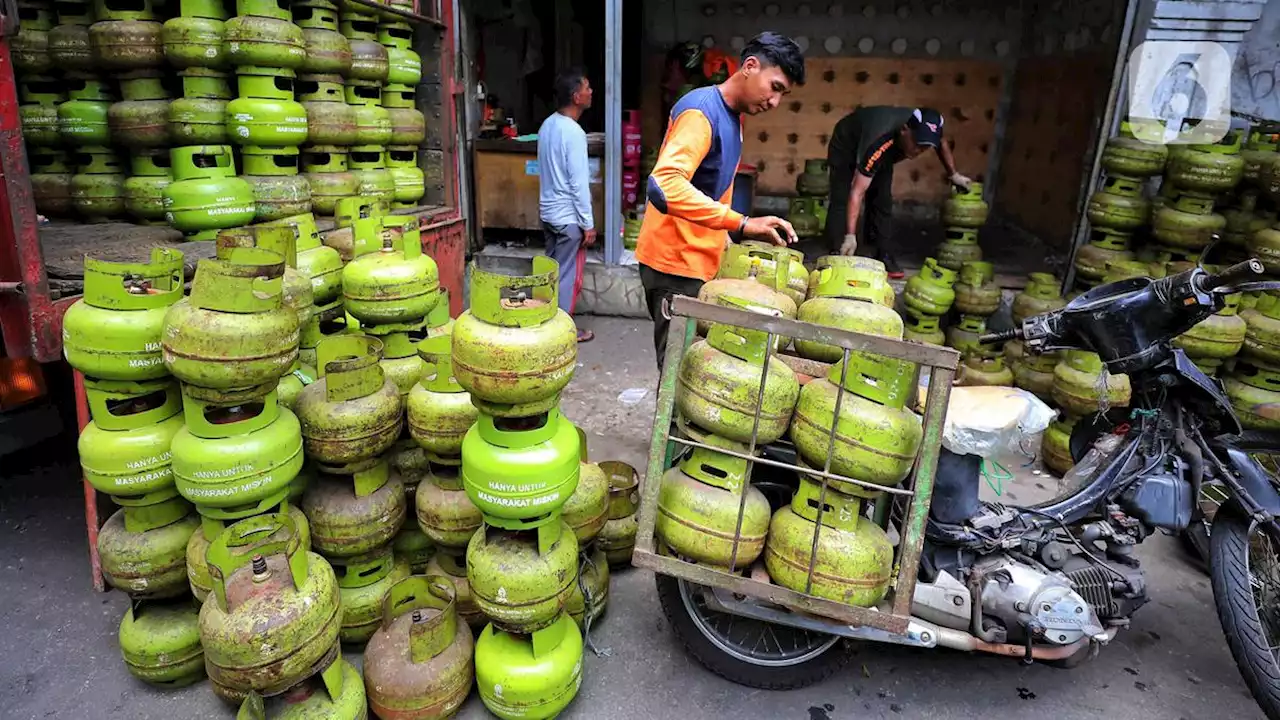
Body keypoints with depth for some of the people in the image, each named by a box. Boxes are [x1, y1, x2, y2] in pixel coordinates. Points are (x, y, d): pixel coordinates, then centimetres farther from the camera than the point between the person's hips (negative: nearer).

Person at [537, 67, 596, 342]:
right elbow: (579, 183, -21)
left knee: (553, 269, 17)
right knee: (568, 275, 2)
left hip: (548, 210, 9)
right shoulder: (573, 132, -20)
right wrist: (588, 223, -16)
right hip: (568, 215, -9)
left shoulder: (547, 124, 8)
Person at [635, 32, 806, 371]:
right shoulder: (702, 110, -17)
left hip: (700, 262, 9)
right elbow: (665, 185, -33)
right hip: (675, 265, -9)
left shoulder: (732, 116, 13)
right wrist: (741, 223, -34)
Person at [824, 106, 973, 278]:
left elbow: (941, 145, 0)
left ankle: (883, 255, 3)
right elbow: (857, 193, -45)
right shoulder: (878, 146, -46)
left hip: (883, 153, 6)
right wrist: (850, 235, -49)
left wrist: (953, 175, 7)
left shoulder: (923, 130, -28)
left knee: (883, 202, -3)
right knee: (841, 202, -18)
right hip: (845, 147, -6)